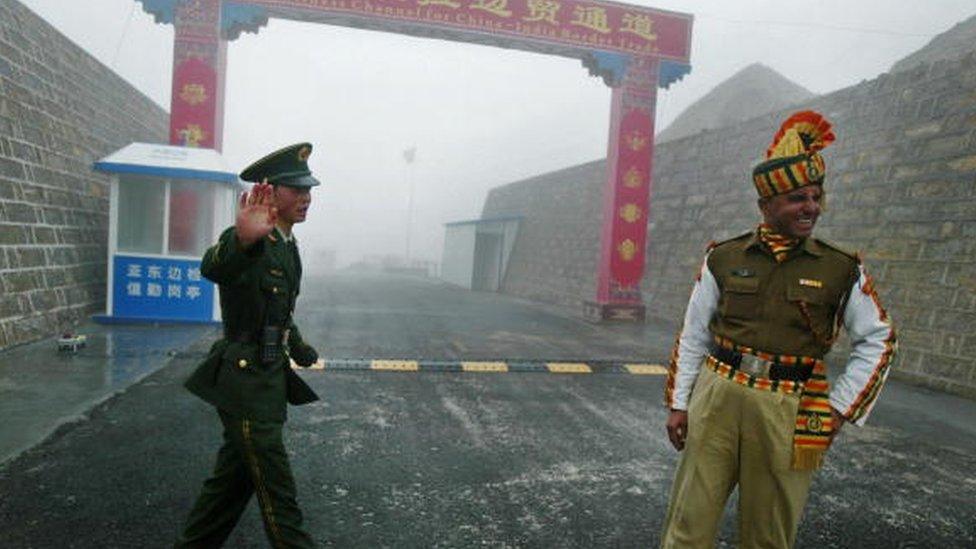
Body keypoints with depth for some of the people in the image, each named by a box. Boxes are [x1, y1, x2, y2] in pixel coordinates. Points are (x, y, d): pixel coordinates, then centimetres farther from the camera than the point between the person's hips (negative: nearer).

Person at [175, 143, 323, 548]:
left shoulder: (289, 246, 11)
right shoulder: (248, 241, -17)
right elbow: (213, 268, -42)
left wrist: (305, 355, 31)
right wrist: (242, 240, -62)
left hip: (271, 380, 9)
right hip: (244, 381, -9)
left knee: (234, 476, 21)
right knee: (276, 489, 0)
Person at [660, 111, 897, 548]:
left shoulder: (842, 270, 0)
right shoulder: (723, 259, 1)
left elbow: (878, 340, 11)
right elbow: (693, 336, 7)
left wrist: (841, 409, 4)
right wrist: (678, 404, 5)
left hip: (788, 415, 0)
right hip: (716, 400, 0)